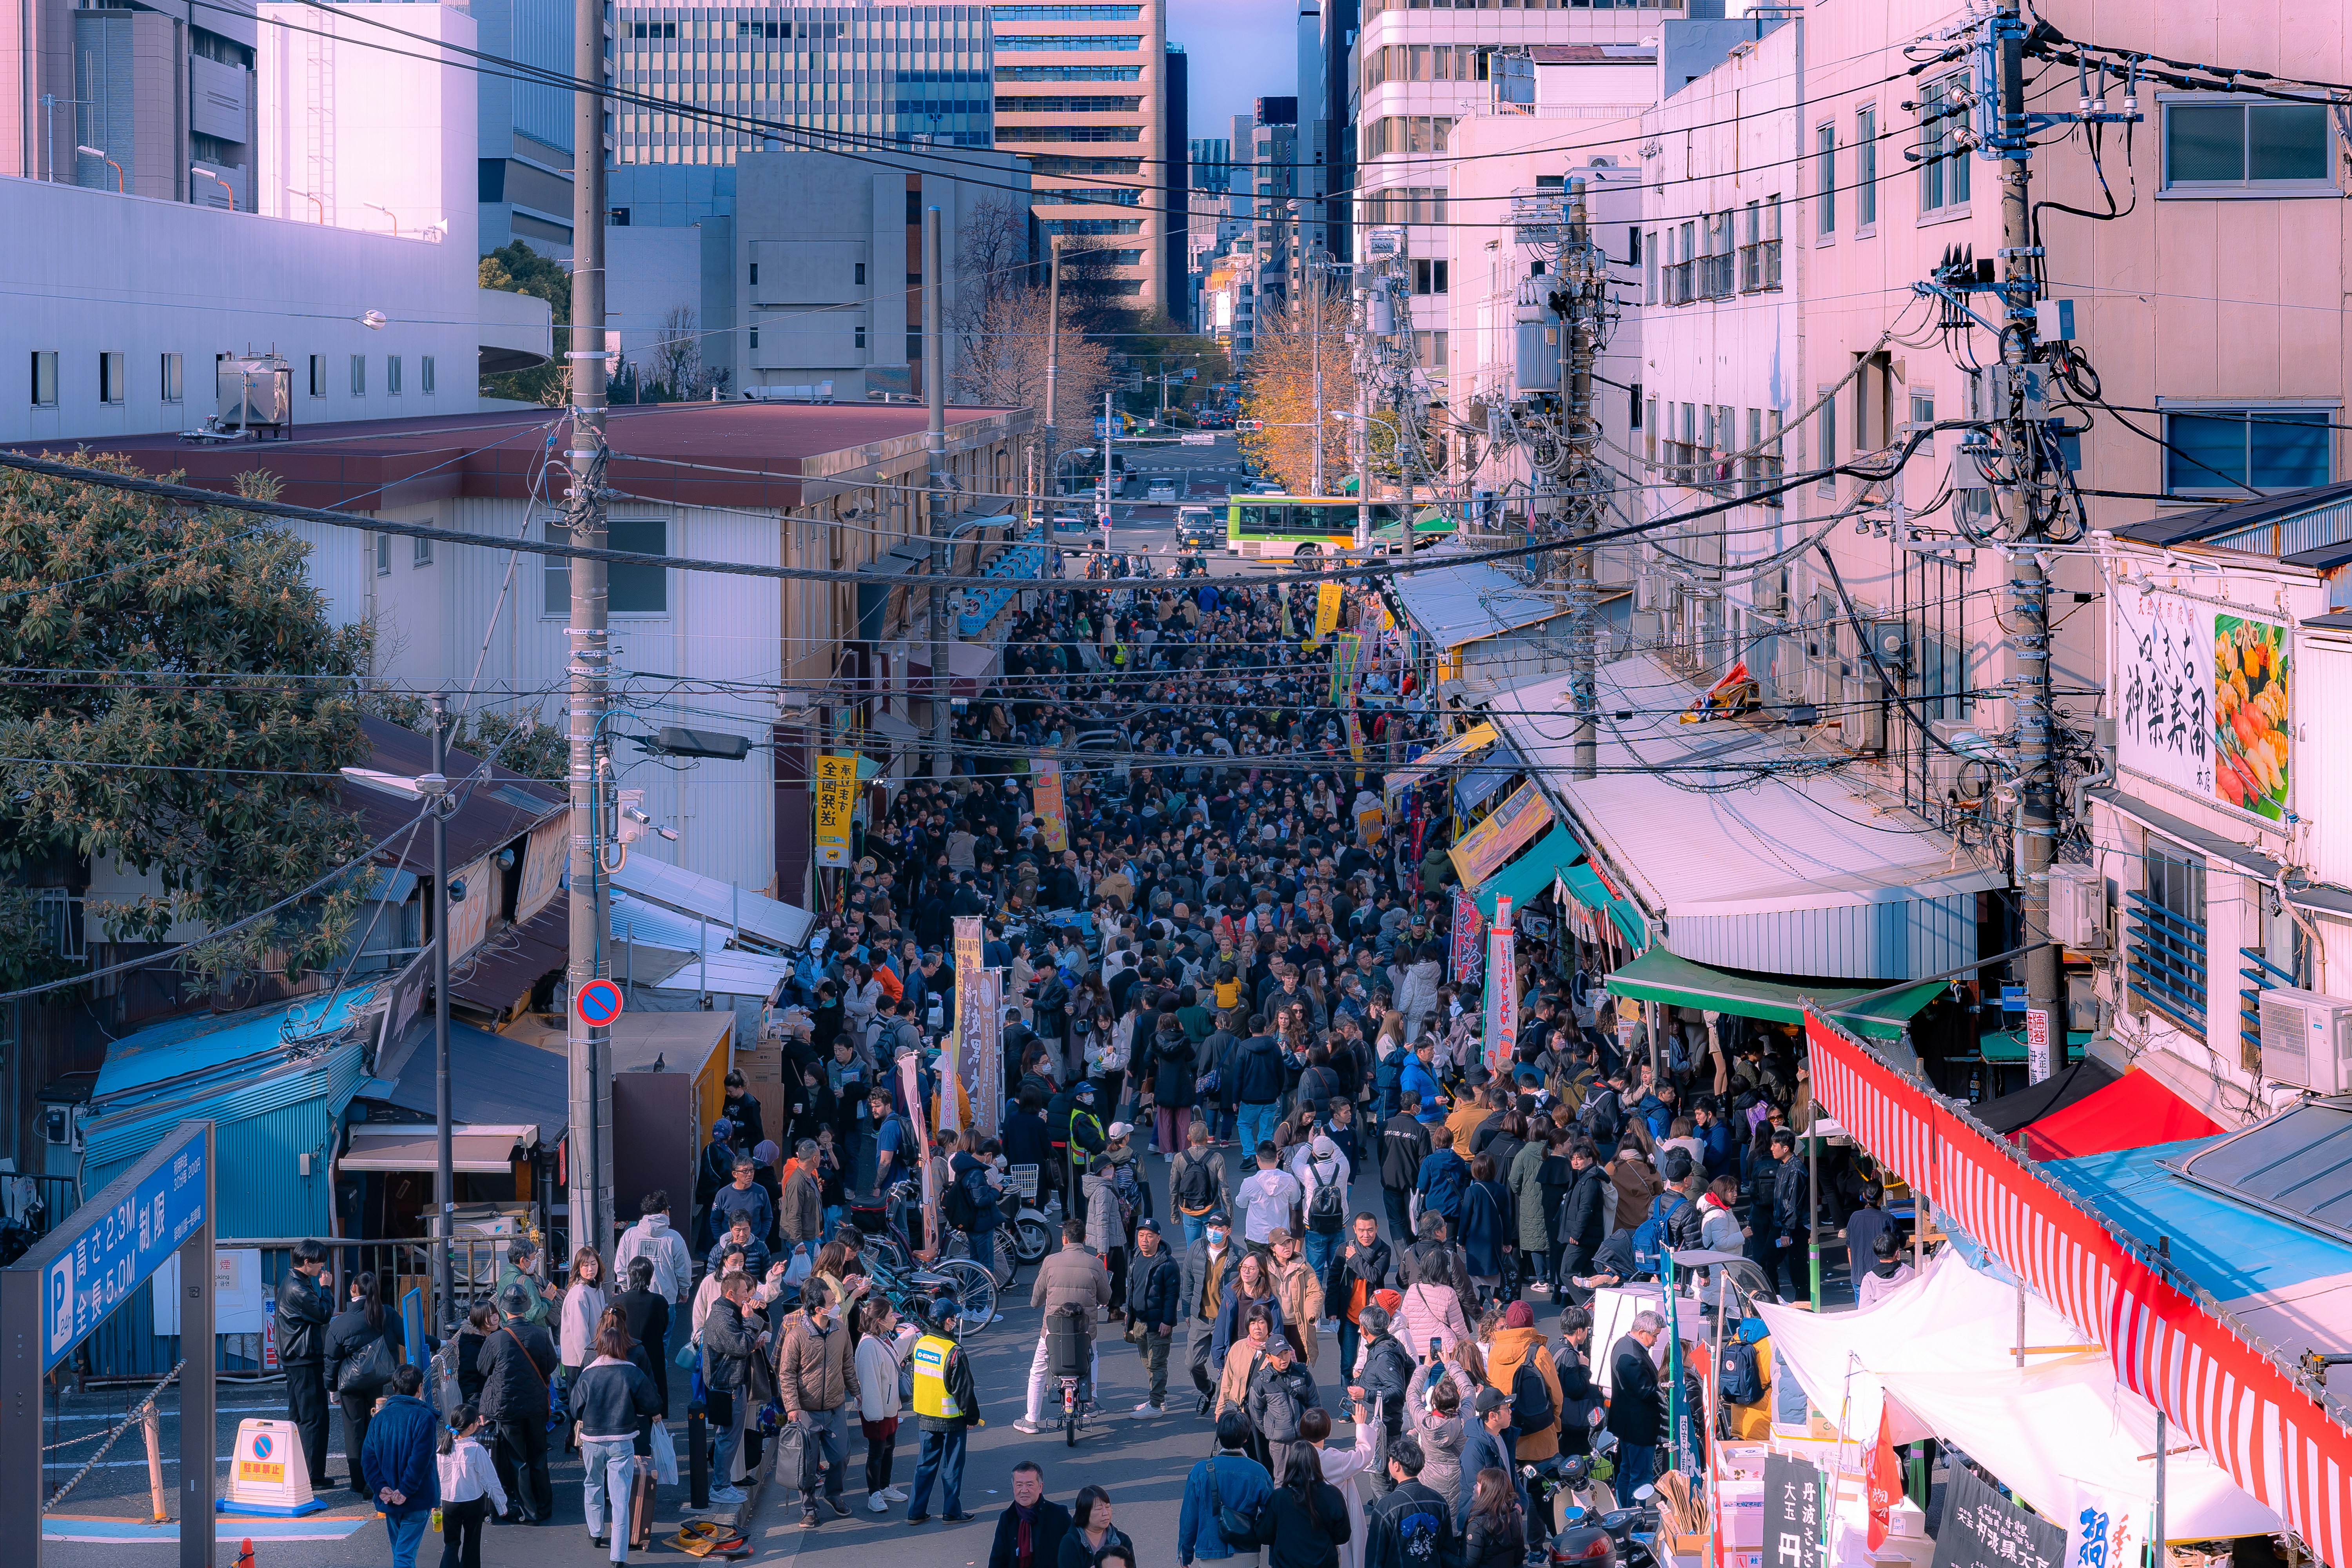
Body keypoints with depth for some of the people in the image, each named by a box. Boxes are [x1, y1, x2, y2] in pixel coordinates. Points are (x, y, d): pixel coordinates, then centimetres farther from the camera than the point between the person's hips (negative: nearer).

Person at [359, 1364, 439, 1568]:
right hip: (416, 1499, -5)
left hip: (389, 1497, 5)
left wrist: (381, 1488, -6)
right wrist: (406, 1492, -15)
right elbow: (420, 1459, -20)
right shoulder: (423, 1417, -13)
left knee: (400, 1552, 19)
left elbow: (368, 1457, -2)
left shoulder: (380, 1417, 3)